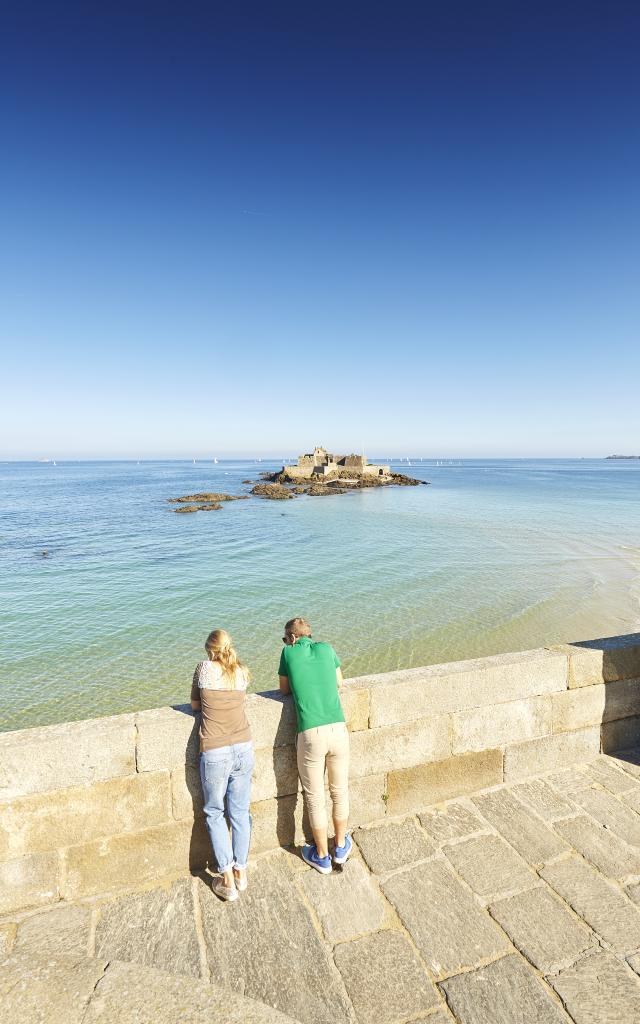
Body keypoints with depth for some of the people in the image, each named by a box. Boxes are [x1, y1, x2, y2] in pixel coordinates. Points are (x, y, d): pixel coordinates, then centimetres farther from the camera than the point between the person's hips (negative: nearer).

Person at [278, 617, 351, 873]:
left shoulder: (288, 653, 4)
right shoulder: (326, 648, 10)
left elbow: (284, 689, 17)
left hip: (310, 735, -3)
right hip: (338, 729, 3)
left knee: (315, 798, 17)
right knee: (340, 792, 23)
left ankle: (322, 856, 33)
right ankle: (341, 846, 42)